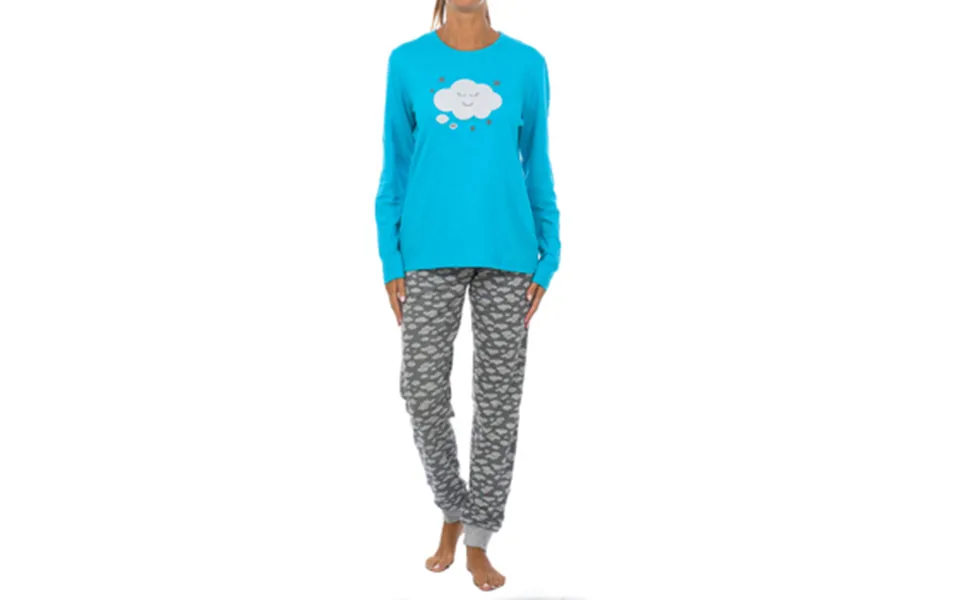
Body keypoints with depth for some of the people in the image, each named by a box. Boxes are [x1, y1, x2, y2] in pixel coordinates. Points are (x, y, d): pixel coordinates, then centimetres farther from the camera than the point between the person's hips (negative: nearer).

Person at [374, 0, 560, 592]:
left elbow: (537, 168, 7)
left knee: (499, 395, 2)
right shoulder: (407, 63, 3)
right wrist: (392, 262, -1)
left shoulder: (527, 65, 4)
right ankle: (453, 507, 24)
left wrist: (547, 259, 1)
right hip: (431, 255, 0)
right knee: (423, 391, -1)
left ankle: (478, 540, 15)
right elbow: (395, 169, 5)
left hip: (507, 255, 0)